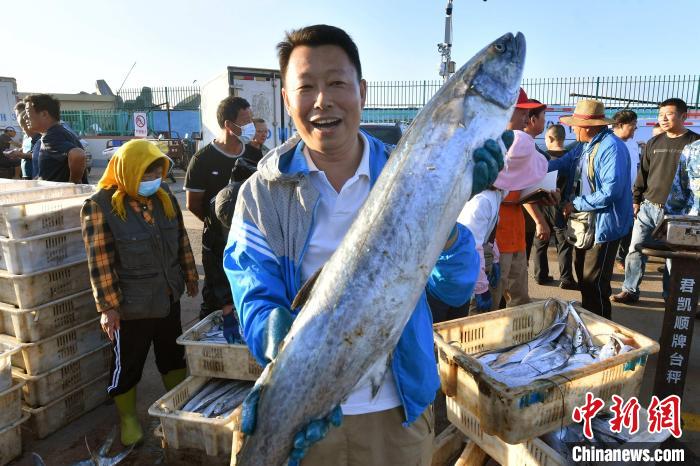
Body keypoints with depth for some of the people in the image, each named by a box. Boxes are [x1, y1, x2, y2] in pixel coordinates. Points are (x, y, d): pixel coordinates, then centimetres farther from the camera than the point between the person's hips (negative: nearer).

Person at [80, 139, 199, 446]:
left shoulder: (164, 197, -1)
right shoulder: (100, 206, -17)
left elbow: (181, 240, 8)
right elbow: (100, 262, -17)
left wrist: (190, 275, 13)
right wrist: (108, 306, -16)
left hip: (169, 298, 5)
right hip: (131, 305, -5)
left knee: (173, 354, 22)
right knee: (128, 364, 14)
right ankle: (127, 417, 37)